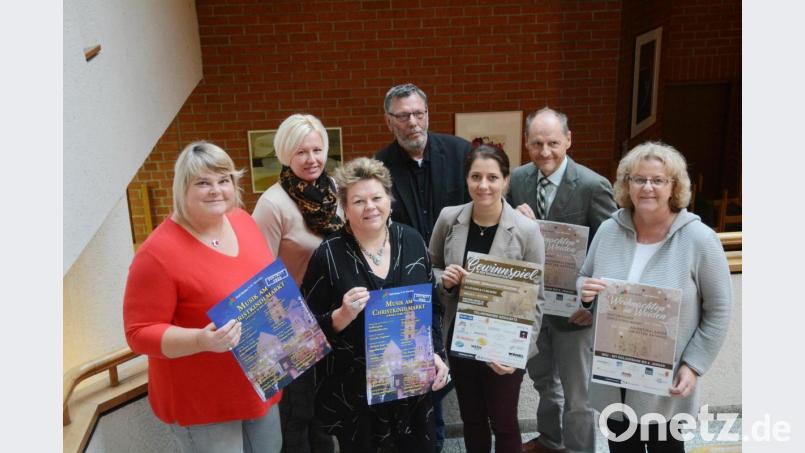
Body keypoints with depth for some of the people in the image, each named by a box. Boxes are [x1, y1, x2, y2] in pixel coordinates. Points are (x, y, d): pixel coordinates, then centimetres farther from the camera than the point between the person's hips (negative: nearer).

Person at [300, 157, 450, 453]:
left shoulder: (412, 240, -3)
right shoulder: (329, 255, -14)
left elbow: (432, 304, 7)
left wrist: (436, 353, -2)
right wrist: (342, 316, -27)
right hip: (353, 390, -3)